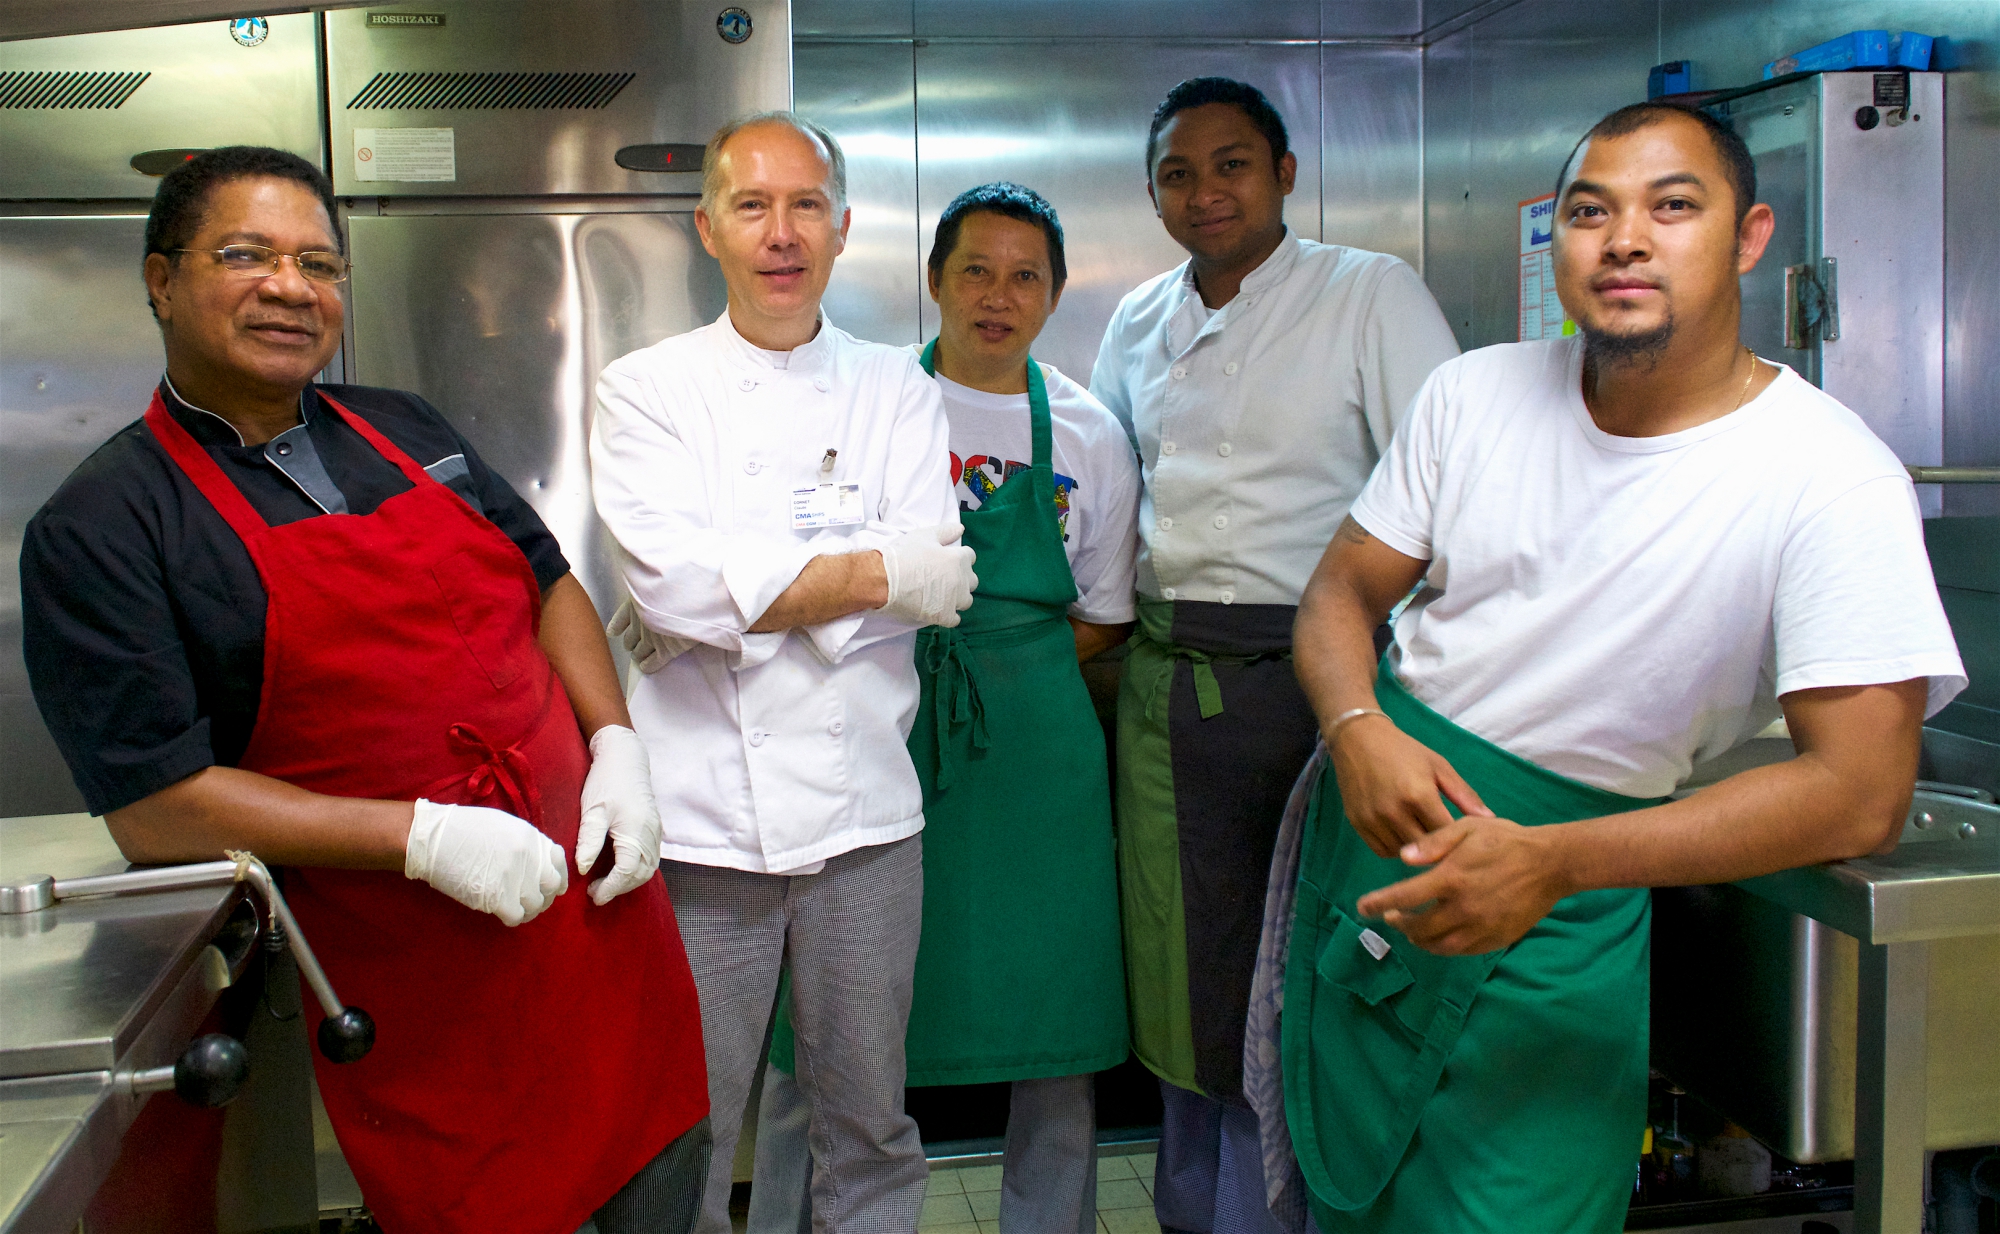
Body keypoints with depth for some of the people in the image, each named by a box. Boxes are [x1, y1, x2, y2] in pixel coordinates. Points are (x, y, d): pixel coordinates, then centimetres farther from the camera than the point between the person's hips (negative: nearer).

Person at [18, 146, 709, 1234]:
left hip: (598, 898, 6)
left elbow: (547, 581, 16)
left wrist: (616, 747, -1)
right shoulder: (99, 528, -9)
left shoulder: (404, 430, 10)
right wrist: (422, 836, -20)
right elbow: (153, 806, -14)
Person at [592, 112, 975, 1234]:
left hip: (866, 806, 2)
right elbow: (675, 581, -13)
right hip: (701, 814, -1)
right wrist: (877, 574, -12)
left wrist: (733, 595, -11)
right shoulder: (647, 389, 3)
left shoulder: (896, 389, 9)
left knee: (871, 1126, 14)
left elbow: (937, 586, -5)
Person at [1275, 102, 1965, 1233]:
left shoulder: (1834, 480, -17)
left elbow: (1863, 790, -23)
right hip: (1375, 809, 4)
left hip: (1560, 896, -4)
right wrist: (1358, 730, -20)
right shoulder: (1476, 393, -2)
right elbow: (1343, 589, 4)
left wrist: (1553, 863, -33)